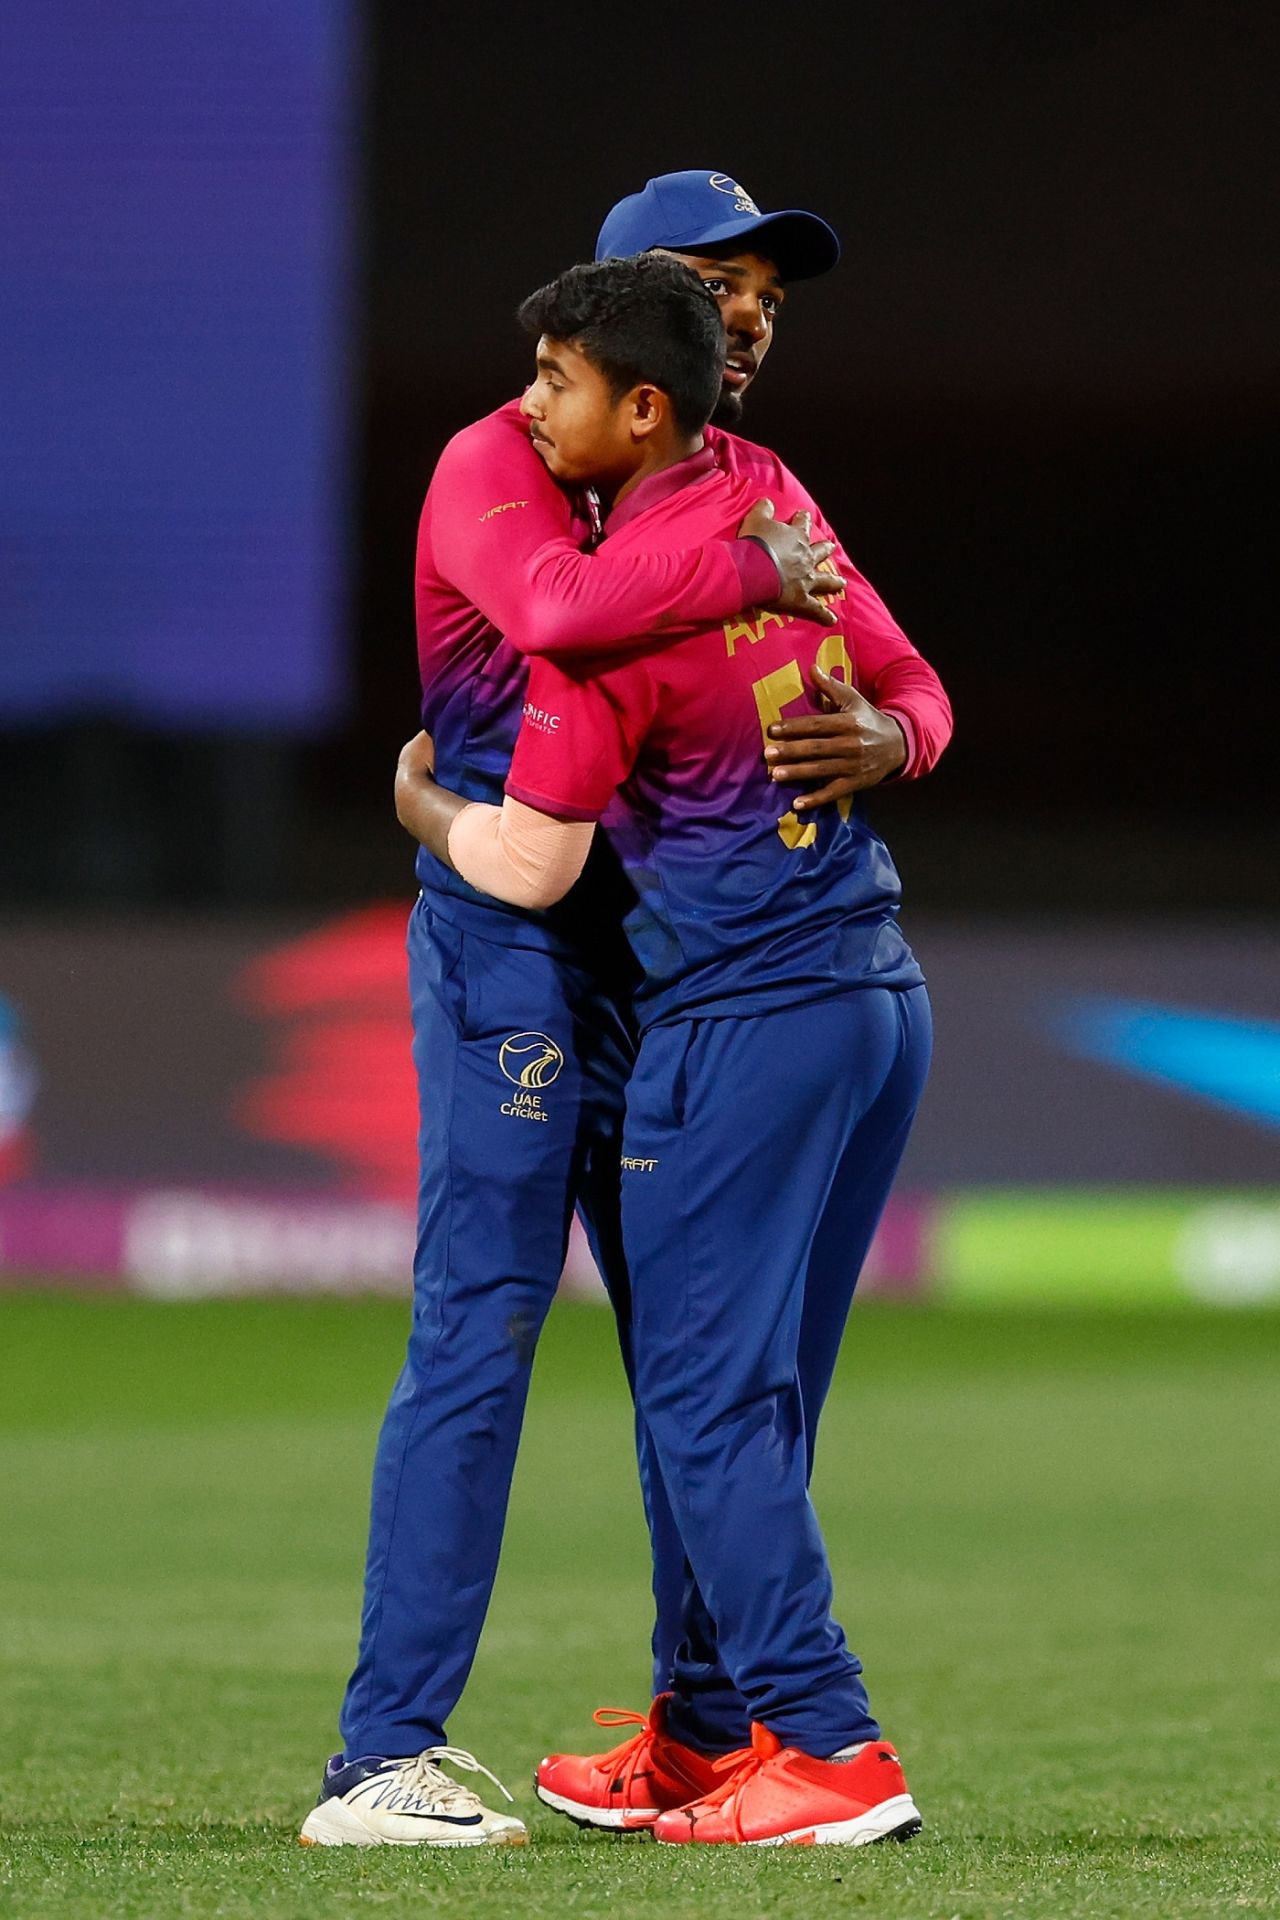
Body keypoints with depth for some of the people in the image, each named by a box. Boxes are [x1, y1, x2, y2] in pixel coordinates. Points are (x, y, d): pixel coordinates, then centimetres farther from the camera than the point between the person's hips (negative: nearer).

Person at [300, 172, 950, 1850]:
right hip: (511, 938, -7)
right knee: (481, 1323, -14)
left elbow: (908, 682, 7)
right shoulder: (497, 466, -8)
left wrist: (885, 737, -16)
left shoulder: (754, 495, 13)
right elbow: (567, 606, -32)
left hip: (676, 955, 7)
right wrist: (756, 573, -21)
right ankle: (383, 1760, -15)